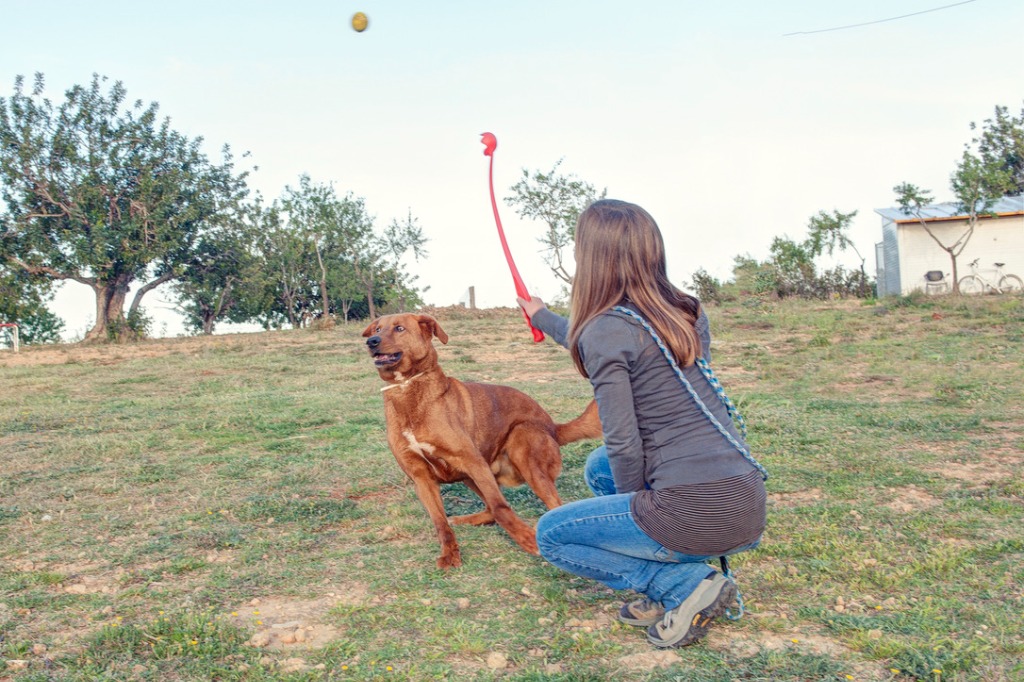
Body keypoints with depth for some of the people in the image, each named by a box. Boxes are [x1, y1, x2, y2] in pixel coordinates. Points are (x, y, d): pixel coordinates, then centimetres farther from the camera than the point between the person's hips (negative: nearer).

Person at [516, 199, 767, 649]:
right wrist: (542, 317, 43)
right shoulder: (685, 313, 11)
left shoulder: (606, 329, -12)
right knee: (600, 468, 28)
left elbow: (624, 445, -14)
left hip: (695, 512, -8)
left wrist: (634, 507, 6)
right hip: (749, 503, 8)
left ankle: (687, 584, 1)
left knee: (550, 535, 13)